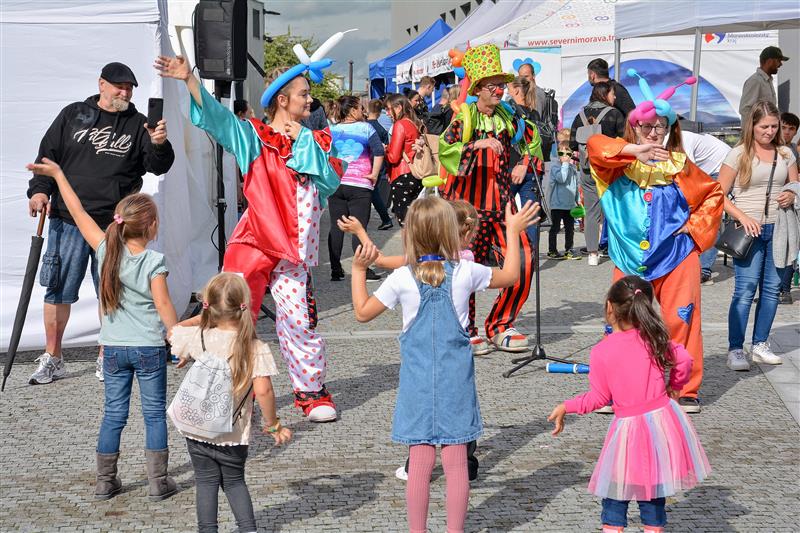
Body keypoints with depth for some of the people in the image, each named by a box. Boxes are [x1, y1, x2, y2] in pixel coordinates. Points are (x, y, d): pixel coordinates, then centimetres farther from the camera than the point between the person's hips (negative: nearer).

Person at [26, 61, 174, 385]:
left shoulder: (138, 124, 9)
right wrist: (40, 189, -4)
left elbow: (159, 166, 1)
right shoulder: (73, 115, 10)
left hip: (115, 225, 0)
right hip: (68, 221, 0)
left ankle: (106, 359, 18)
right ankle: (52, 359, 13)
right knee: (58, 289, 2)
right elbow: (48, 154, 10)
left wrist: (159, 145, -20)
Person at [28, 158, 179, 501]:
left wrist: (57, 174, 11)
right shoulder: (154, 261, -14)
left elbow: (78, 213, 3)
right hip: (149, 348, -4)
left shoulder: (107, 251, -3)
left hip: (113, 348, 4)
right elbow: (163, 304, -14)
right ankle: (158, 482, 7)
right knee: (155, 414, 5)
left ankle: (105, 482, 15)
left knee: (113, 414, 11)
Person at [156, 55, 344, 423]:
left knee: (298, 318, -4)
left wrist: (304, 141, -3)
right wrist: (189, 80, -21)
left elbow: (331, 180, -1)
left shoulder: (314, 141, 13)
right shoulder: (255, 137, 5)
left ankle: (311, 392, 11)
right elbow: (217, 116, -8)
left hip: (293, 246, 1)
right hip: (254, 240, -1)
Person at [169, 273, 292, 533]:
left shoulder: (197, 337, -11)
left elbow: (171, 333, 10)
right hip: (234, 434, 0)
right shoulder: (257, 349, -17)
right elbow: (263, 390, -25)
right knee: (234, 481, 20)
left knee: (206, 481, 15)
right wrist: (273, 424, -13)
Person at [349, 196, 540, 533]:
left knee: (420, 463, 4)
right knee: (456, 462, 4)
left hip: (418, 382, 0)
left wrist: (358, 270, 11)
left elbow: (362, 313, 3)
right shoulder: (465, 273, -6)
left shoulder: (401, 279, -8)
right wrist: (513, 232, 21)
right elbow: (510, 276, 12)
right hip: (455, 380, 0)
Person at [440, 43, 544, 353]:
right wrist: (478, 144, -32)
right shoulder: (464, 118, -6)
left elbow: (532, 138, 29)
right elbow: (444, 149, -22)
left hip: (502, 201, 5)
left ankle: (500, 325, 11)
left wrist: (525, 164, 14)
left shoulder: (508, 117, 9)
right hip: (469, 203, -5)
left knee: (523, 260, -5)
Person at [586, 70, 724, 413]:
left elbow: (714, 193, 18)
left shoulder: (680, 166, 6)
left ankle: (686, 390, 11)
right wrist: (634, 151, -35)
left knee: (682, 320, 0)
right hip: (630, 258, 0)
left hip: (677, 255, 0)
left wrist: (695, 226, 4)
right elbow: (595, 145, -20)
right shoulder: (621, 163, 1)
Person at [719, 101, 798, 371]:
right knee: (745, 289, -9)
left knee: (772, 287, 7)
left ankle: (760, 346, 17)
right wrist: (743, 217, -16)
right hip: (749, 228, -5)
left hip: (777, 229, 5)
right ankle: (735, 350, -5)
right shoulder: (739, 154, -2)